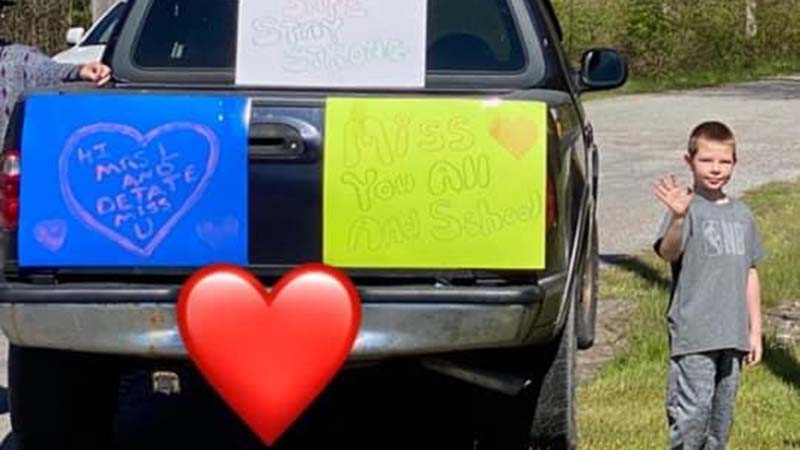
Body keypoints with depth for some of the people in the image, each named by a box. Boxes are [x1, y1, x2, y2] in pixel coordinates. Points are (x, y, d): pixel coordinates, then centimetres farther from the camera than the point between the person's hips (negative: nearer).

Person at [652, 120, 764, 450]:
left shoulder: (741, 214, 13)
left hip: (732, 335, 6)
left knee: (722, 411, 12)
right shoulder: (687, 207, -7)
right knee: (692, 410, -11)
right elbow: (668, 252, -25)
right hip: (693, 334, -6)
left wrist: (755, 331, 17)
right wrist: (678, 217, -45)